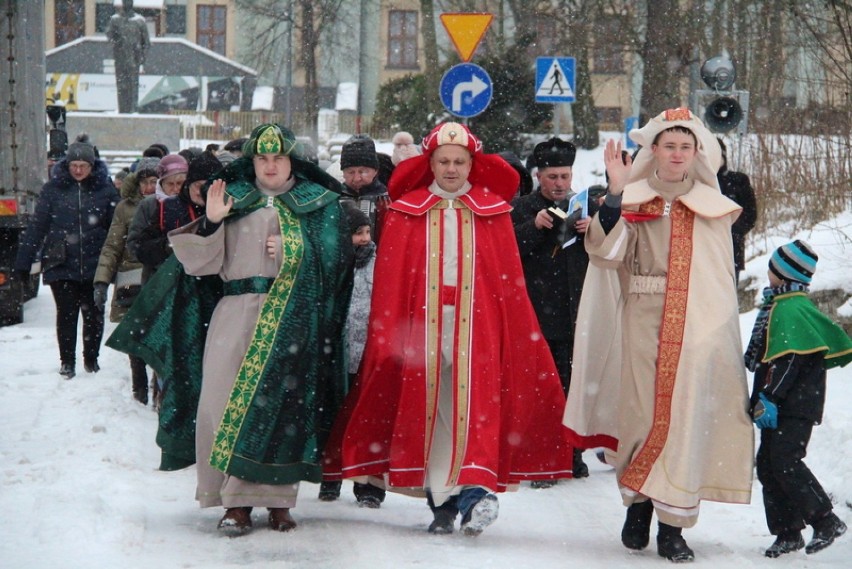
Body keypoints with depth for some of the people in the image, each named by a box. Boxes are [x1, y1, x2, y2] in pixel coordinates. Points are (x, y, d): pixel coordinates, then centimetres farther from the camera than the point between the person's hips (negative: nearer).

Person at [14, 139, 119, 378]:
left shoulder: (105, 189, 0)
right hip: (61, 265, 0)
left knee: (94, 314, 9)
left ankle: (91, 358, 27)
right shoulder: (53, 188, 0)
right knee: (66, 314, 3)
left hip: (94, 266, 0)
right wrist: (23, 261, -3)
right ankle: (67, 362, 15)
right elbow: (36, 226, -1)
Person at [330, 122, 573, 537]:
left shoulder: (492, 211, 9)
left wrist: (519, 335, 0)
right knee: (429, 407, -1)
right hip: (422, 325, 1)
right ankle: (440, 502, 4)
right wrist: (388, 335, -4)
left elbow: (510, 282, 7)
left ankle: (475, 490, -20)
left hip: (475, 323, 0)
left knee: (473, 404, -12)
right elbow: (390, 280, 4)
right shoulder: (406, 211, 8)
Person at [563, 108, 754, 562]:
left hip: (699, 326, 1)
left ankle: (671, 523, -2)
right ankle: (637, 504, 17)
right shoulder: (633, 201, 5)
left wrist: (722, 335, 12)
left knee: (687, 414, -5)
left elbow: (724, 277, 16)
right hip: (645, 324, -1)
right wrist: (615, 192, -19)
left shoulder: (714, 206, 11)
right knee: (642, 409, -1)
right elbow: (605, 252, -11)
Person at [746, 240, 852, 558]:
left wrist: (768, 397, -22)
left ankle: (827, 522, -9)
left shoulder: (793, 308, -14)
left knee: (785, 460, -16)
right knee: (767, 464, 8)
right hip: (779, 404, 10)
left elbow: (791, 360, -22)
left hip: (796, 403, -10)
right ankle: (787, 532, 12)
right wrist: (760, 399, 21)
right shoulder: (776, 305, 18)